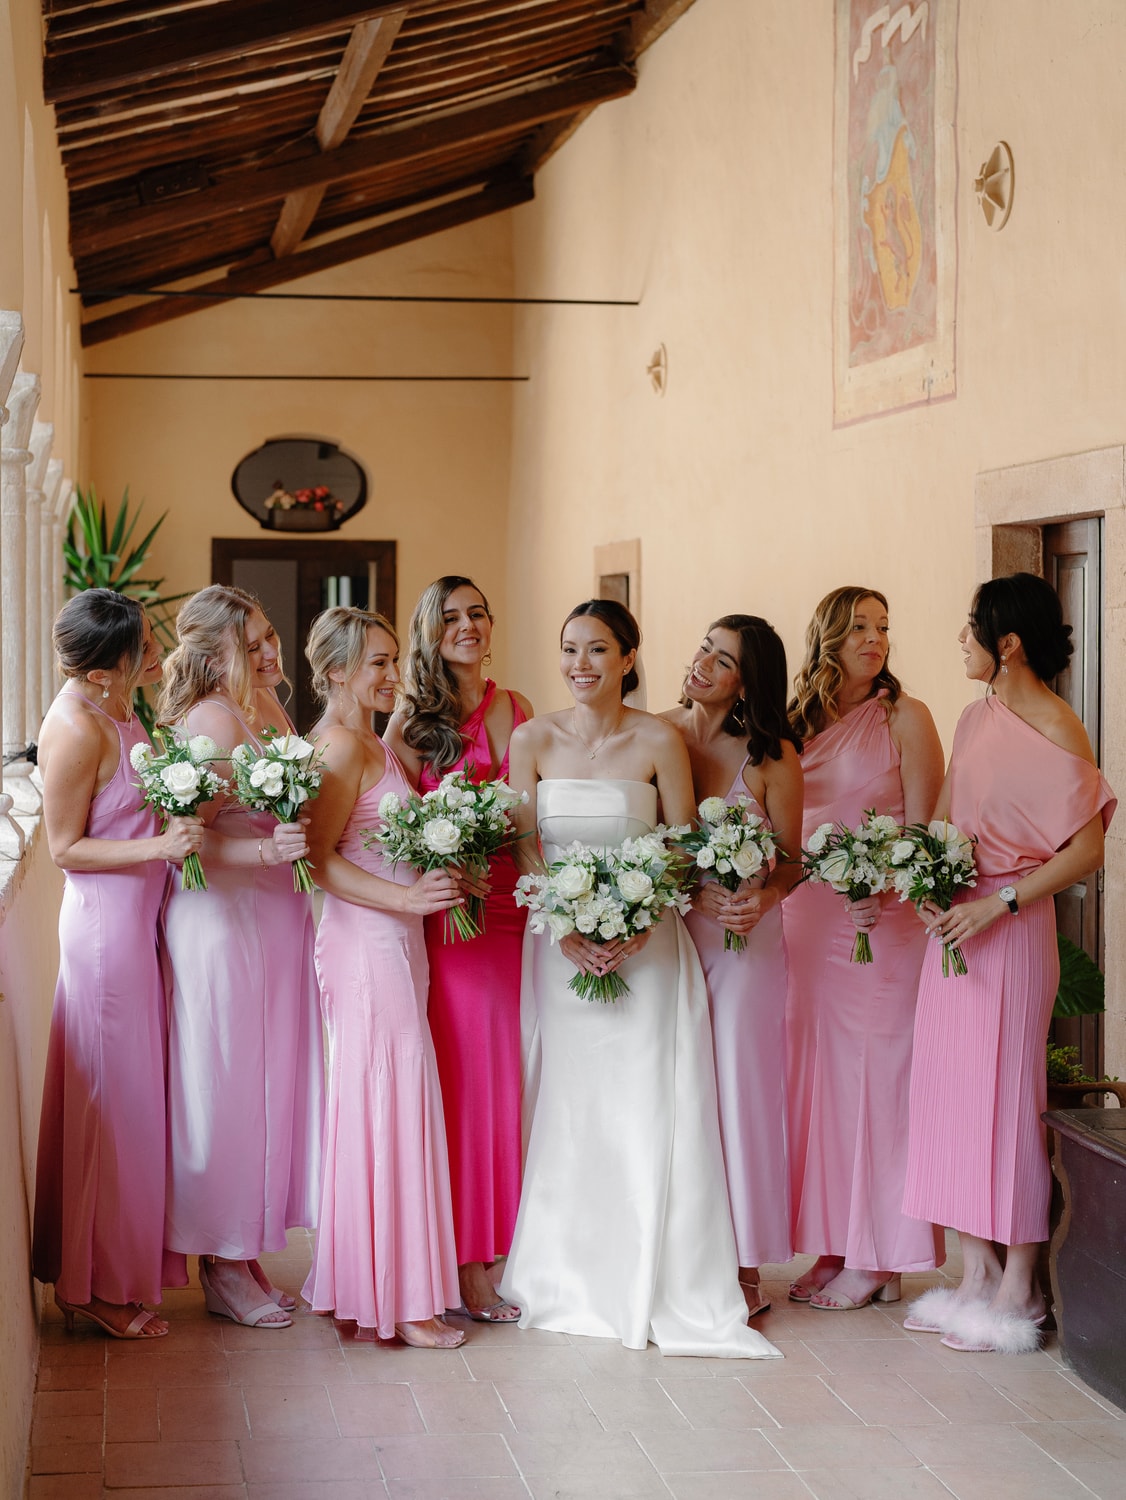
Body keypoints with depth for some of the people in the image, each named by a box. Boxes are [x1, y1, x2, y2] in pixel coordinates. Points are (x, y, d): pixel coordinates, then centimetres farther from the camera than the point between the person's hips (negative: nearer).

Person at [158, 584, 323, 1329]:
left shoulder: (269, 710, 11)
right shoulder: (213, 720, -16)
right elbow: (188, 837, -20)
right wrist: (269, 850, -31)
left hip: (276, 917, 9)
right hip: (223, 923, -9)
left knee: (270, 1080, 12)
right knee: (228, 1088, 0)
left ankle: (245, 1253, 22)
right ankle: (223, 1266, 11)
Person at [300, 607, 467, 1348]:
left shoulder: (372, 743, 17)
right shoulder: (342, 745, -13)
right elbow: (320, 857, -18)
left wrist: (440, 877, 9)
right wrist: (408, 896, -24)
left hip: (391, 944, 10)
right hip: (368, 946, -10)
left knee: (379, 1109, 12)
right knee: (390, 1106, -6)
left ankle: (370, 1283, 19)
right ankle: (396, 1299, -1)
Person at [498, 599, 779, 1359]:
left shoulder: (660, 741, -2)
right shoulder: (534, 740, 2)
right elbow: (526, 848, 1)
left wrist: (639, 925, -15)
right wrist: (569, 930, -13)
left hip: (645, 945, -1)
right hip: (560, 944, 2)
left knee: (649, 1110, -4)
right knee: (567, 1109, 4)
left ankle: (663, 1289, 4)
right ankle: (568, 1284, 15)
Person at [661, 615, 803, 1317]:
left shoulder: (773, 756, -4)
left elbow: (791, 860, 0)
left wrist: (762, 898, -20)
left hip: (746, 940, -2)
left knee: (737, 1085, -1)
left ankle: (743, 1264, 8)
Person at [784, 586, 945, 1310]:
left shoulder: (905, 718, -3)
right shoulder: (799, 722, 11)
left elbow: (924, 829, -7)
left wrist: (885, 889, -23)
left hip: (884, 921, -5)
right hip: (806, 917, 5)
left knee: (875, 1075, -3)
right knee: (816, 1074, 7)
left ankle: (880, 1258, 5)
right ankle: (835, 1244, 16)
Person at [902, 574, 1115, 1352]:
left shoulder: (1055, 730, -13)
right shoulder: (977, 718, 11)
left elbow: (1087, 850, -17)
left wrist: (999, 903, -20)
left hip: (1011, 932, -8)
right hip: (954, 922, 8)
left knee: (1006, 1095, -3)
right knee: (952, 1091, 9)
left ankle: (1017, 1290, 7)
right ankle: (976, 1273, 18)